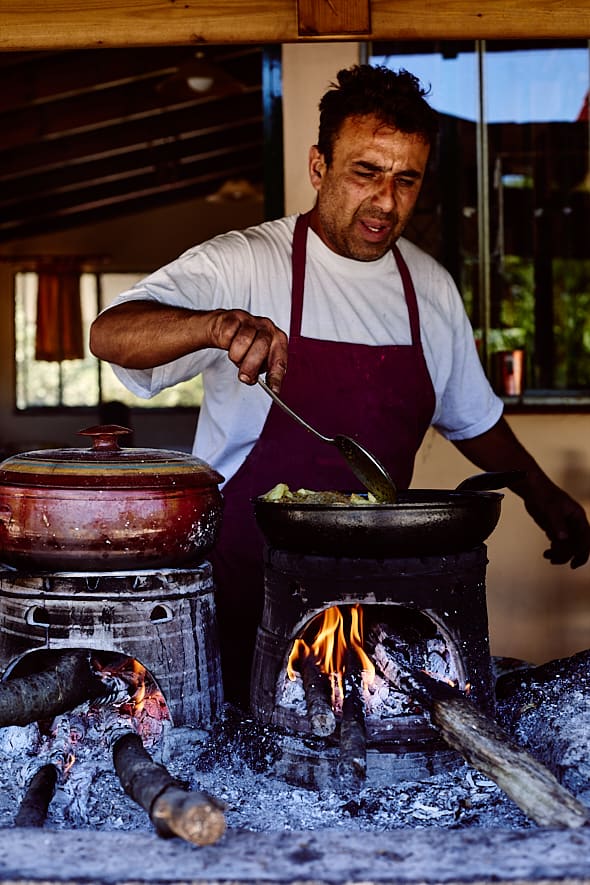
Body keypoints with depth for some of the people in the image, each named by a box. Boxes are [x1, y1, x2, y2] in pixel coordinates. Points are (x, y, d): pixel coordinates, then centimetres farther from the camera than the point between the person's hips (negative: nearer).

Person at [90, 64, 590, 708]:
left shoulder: (432, 288, 8)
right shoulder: (244, 264, -9)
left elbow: (470, 416, 23)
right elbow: (109, 335, -22)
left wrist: (537, 488, 15)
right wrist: (217, 324, -38)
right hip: (248, 593, -4)